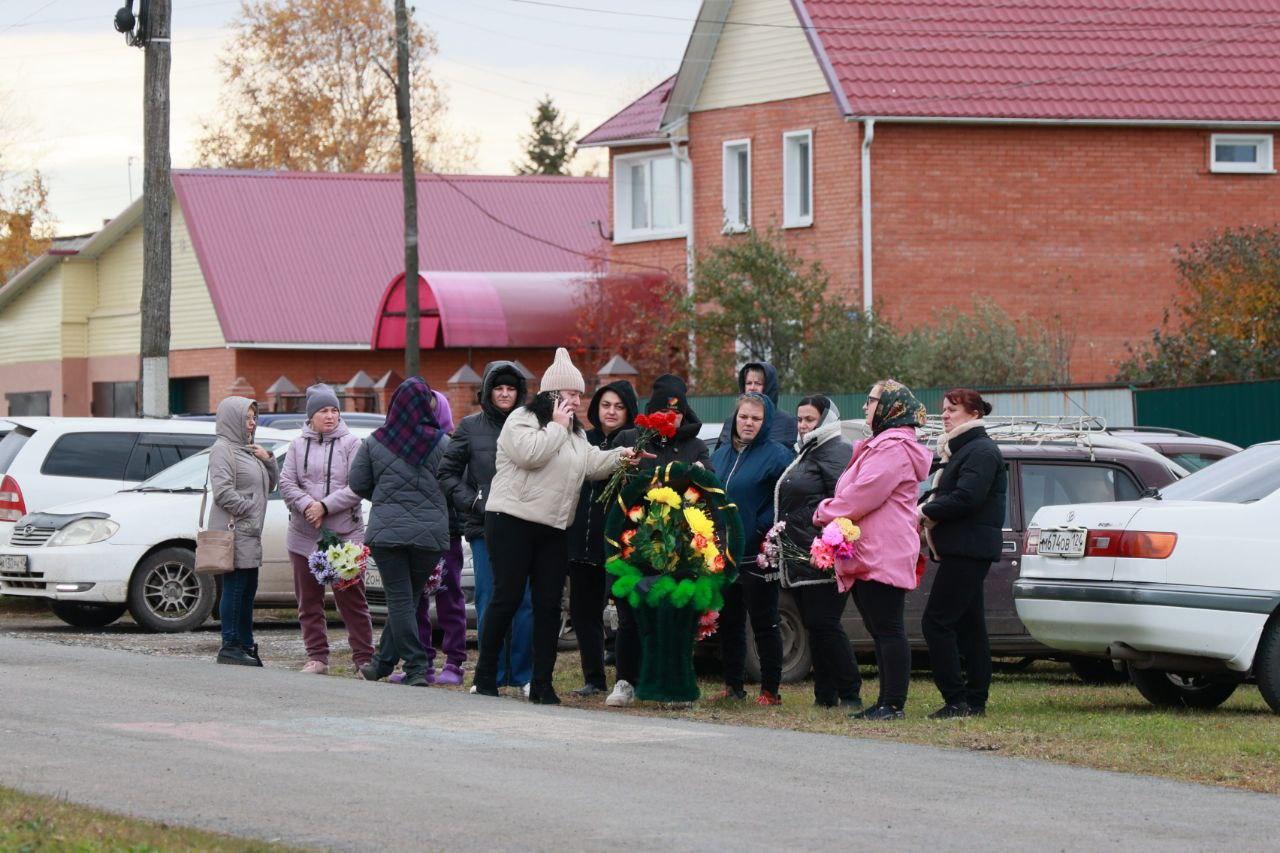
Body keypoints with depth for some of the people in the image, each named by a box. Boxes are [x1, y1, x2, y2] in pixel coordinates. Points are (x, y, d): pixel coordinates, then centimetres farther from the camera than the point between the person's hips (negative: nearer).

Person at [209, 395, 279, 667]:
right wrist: (248, 510, -13)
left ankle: (246, 645, 17)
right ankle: (230, 646, -9)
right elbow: (222, 491, -17)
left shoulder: (247, 449, 21)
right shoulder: (222, 449, -8)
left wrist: (268, 460, 7)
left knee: (248, 590, 12)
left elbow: (271, 484, 24)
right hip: (233, 530, -10)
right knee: (235, 587, -10)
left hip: (250, 532, 10)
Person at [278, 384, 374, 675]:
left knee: (351, 600, -2)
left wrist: (325, 506, -15)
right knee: (309, 601, 8)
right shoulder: (298, 446, 10)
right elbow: (287, 483, 2)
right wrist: (306, 506, -15)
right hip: (304, 536, 4)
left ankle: (364, 658, 2)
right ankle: (317, 657, 15)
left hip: (344, 535, -4)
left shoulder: (351, 444, 0)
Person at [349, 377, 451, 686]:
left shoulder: (375, 442, 1)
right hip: (430, 533, 1)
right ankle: (383, 662, 20)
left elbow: (358, 484, 7)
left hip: (387, 530, -1)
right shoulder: (441, 443, -3)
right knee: (409, 598, 13)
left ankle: (415, 668, -8)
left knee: (400, 599, 0)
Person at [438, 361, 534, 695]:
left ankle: (525, 674, 6)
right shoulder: (471, 427, 7)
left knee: (525, 601, -3)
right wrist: (471, 502, -2)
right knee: (488, 601, 1)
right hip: (484, 528, 1)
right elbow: (447, 472, 9)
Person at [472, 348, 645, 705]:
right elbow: (530, 454, -23)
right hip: (512, 521, -7)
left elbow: (591, 464, 10)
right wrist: (557, 427, -12)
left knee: (549, 604, 3)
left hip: (553, 528, 7)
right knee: (507, 597, -6)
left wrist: (620, 456, -6)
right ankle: (485, 675, 3)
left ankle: (542, 684, 6)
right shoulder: (521, 420, -6)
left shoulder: (574, 433, 20)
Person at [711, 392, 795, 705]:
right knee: (728, 622, 12)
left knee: (764, 623, -1)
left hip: (757, 557, -7)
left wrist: (767, 529, -16)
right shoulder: (721, 454, 13)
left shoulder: (777, 456, -8)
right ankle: (733, 685, 21)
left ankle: (770, 690, 5)